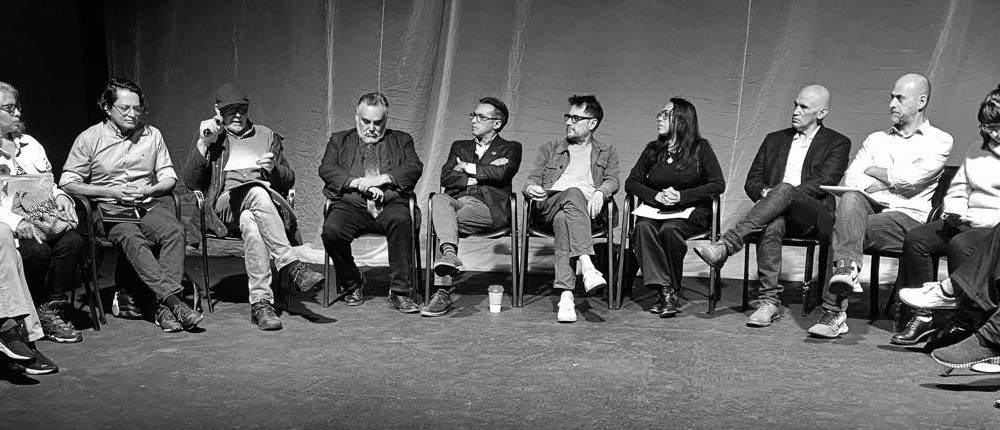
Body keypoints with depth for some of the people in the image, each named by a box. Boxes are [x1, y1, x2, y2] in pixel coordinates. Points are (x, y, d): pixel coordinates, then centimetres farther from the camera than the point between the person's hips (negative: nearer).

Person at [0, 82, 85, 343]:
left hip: (43, 221, 5)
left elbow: (49, 184, 26)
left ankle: (52, 309, -13)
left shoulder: (30, 144, 22)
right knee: (37, 252, -32)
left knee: (72, 241, -24)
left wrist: (60, 196, 2)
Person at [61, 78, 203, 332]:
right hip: (109, 209, -2)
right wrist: (111, 191, -10)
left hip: (147, 205, 3)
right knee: (133, 240, -35)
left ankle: (164, 306, -38)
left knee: (174, 231, -31)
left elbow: (169, 178, 14)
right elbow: (67, 183, 1)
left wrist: (147, 190, -8)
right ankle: (174, 300, -44)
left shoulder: (152, 135, 14)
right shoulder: (89, 138, 5)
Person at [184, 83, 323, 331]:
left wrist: (274, 168, -4)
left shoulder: (267, 136, 23)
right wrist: (203, 144, 0)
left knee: (251, 225, -37)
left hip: (266, 201, 2)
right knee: (257, 192, -38)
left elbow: (289, 181, 18)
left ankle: (260, 303, -44)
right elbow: (192, 183, 9)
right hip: (225, 203, -1)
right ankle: (293, 266, -45)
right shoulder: (212, 138, 20)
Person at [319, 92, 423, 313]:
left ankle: (399, 293, -27)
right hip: (350, 205, 1)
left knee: (400, 220, -35)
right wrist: (359, 183, -11)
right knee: (331, 231, -30)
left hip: (390, 204, -1)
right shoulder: (339, 140, 23)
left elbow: (415, 167, 4)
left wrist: (380, 179, -10)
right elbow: (326, 169, 5)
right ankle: (353, 284, -2)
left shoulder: (401, 140, 22)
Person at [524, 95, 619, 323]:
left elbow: (613, 181, 11)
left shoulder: (607, 152, 27)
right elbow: (532, 179, 19)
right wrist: (531, 188, -7)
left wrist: (600, 192, -14)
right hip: (548, 205, 0)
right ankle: (587, 267, -54)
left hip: (587, 208, 0)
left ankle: (566, 294, -51)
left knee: (563, 219, -39)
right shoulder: (550, 148, 29)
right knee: (573, 193, -38)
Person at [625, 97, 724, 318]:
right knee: (643, 227, -31)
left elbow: (718, 184, -4)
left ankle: (671, 289, -20)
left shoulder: (700, 148, 3)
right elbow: (631, 182, 10)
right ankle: (664, 291, -33)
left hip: (691, 211, -3)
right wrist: (657, 196, -9)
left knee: (669, 229, -35)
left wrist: (681, 196, -14)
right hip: (655, 209, 3)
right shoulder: (652, 150, 14)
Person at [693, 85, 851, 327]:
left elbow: (823, 184, -5)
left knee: (784, 190, -36)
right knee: (772, 223, -36)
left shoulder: (837, 143, 11)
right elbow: (752, 180, 18)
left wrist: (776, 193, -15)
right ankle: (769, 300, -39)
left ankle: (726, 245, -46)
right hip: (778, 210, 3)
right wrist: (764, 193, -8)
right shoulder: (774, 140, 24)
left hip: (814, 216, -3)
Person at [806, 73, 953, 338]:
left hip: (908, 219, -3)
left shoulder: (939, 141, 11)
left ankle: (834, 311, -31)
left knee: (844, 230, -31)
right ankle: (848, 269, -47)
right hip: (870, 209, 3)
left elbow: (911, 178, -8)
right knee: (851, 199, -33)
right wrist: (893, 181, -5)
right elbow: (851, 179, 9)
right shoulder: (876, 139, 26)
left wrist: (873, 170, 6)